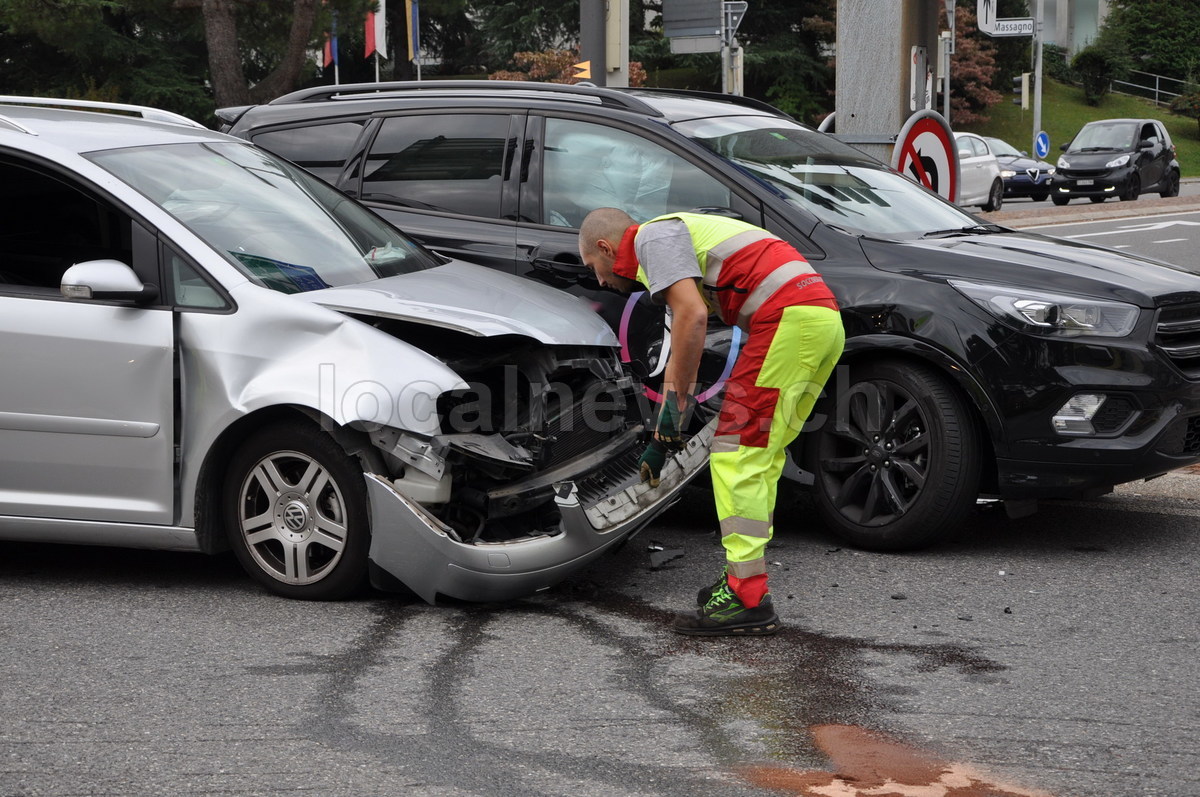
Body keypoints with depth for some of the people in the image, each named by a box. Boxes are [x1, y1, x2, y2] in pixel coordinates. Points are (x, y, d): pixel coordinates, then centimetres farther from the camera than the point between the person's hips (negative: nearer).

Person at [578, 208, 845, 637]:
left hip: (788, 316, -10)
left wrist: (674, 404, -7)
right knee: (760, 458, 16)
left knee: (737, 455, -7)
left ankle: (747, 600, -9)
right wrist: (662, 439, 38)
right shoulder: (683, 235, 33)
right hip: (825, 316, 10)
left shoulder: (651, 237, 3)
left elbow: (692, 315, -13)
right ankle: (745, 580, 22)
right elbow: (682, 353, 36)